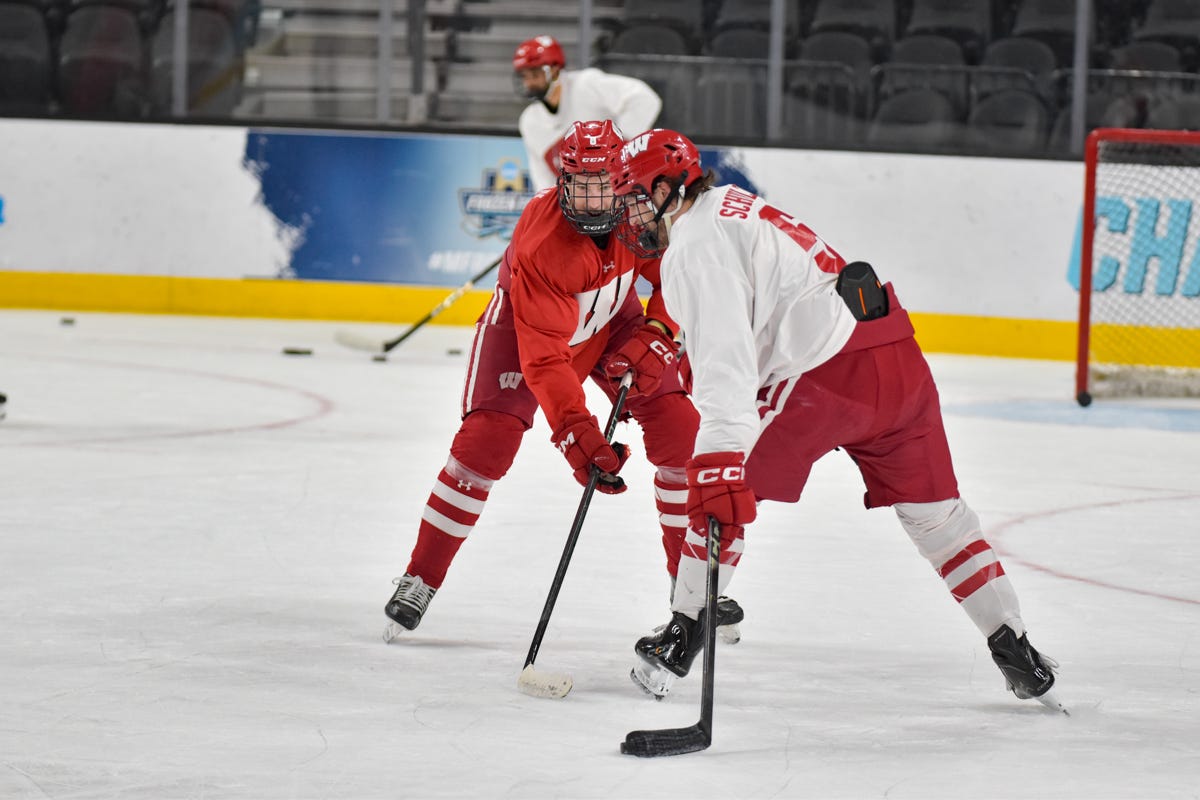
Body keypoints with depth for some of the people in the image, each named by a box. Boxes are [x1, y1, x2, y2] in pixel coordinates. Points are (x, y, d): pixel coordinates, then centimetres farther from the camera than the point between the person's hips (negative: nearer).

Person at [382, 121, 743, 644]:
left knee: (678, 428, -7)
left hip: (613, 319, 4)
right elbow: (544, 357, -41)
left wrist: (653, 337, -25)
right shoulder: (541, 245, -39)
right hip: (525, 323, -4)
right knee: (486, 439, -19)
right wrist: (576, 433, -50)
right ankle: (420, 580, -6)